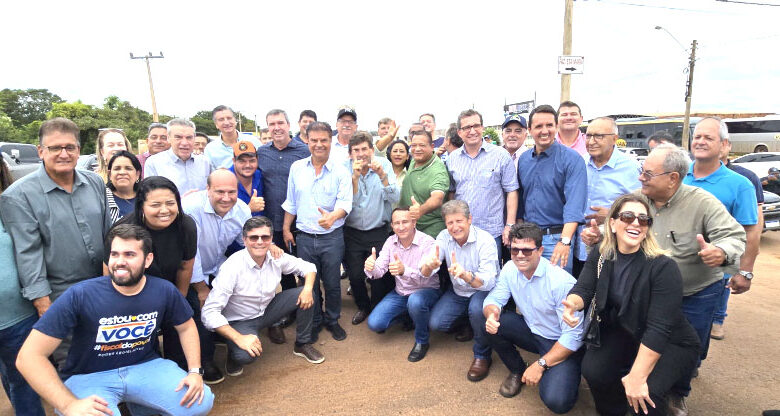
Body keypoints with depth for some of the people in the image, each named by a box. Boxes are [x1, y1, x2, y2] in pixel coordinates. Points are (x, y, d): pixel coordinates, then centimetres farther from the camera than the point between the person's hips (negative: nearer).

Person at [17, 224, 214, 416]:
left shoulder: (164, 291, -9)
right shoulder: (79, 295, -18)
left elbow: (186, 327, 7)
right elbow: (29, 356, -17)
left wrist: (195, 371, -7)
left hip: (145, 367, 3)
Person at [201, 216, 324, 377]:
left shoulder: (276, 258, -14)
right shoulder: (232, 267, -28)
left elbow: (307, 267, 1)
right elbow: (209, 312, -29)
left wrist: (308, 288, -20)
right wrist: (238, 338, -37)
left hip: (267, 310, 5)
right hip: (240, 321, -5)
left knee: (305, 296, -11)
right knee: (246, 355, -34)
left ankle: (302, 344, 10)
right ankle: (234, 354, 5)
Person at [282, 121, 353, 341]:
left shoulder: (341, 170, -6)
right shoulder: (297, 168, 4)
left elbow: (345, 202, -15)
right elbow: (291, 202, 11)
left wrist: (333, 216, -36)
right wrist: (286, 228, 9)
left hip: (332, 237, -2)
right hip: (304, 238, 3)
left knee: (332, 283, 9)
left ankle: (332, 320, 32)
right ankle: (314, 321, 33)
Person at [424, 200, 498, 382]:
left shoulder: (485, 240, -24)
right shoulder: (444, 237, -11)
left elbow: (488, 282, -33)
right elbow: (424, 273, -16)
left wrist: (466, 275, -54)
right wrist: (428, 266, -41)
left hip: (484, 291, -4)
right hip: (458, 292, 5)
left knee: (476, 308, -36)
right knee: (436, 323, -13)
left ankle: (482, 355, -9)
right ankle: (467, 324, 19)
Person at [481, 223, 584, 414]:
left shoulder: (562, 282, -28)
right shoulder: (510, 269, -9)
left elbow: (573, 336, -23)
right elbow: (493, 299, -3)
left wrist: (540, 365, -22)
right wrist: (491, 313, -29)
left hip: (561, 343, -5)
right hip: (532, 332, 6)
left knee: (556, 401, -27)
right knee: (489, 323, -16)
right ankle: (517, 370, 8)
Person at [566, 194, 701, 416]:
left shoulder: (664, 267, -24)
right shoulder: (600, 257, -7)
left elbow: (659, 329, -27)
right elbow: (583, 289, -16)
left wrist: (637, 377, -30)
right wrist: (572, 303, -42)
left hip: (671, 343, -4)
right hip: (623, 332, 4)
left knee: (646, 392, -29)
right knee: (592, 370, -20)